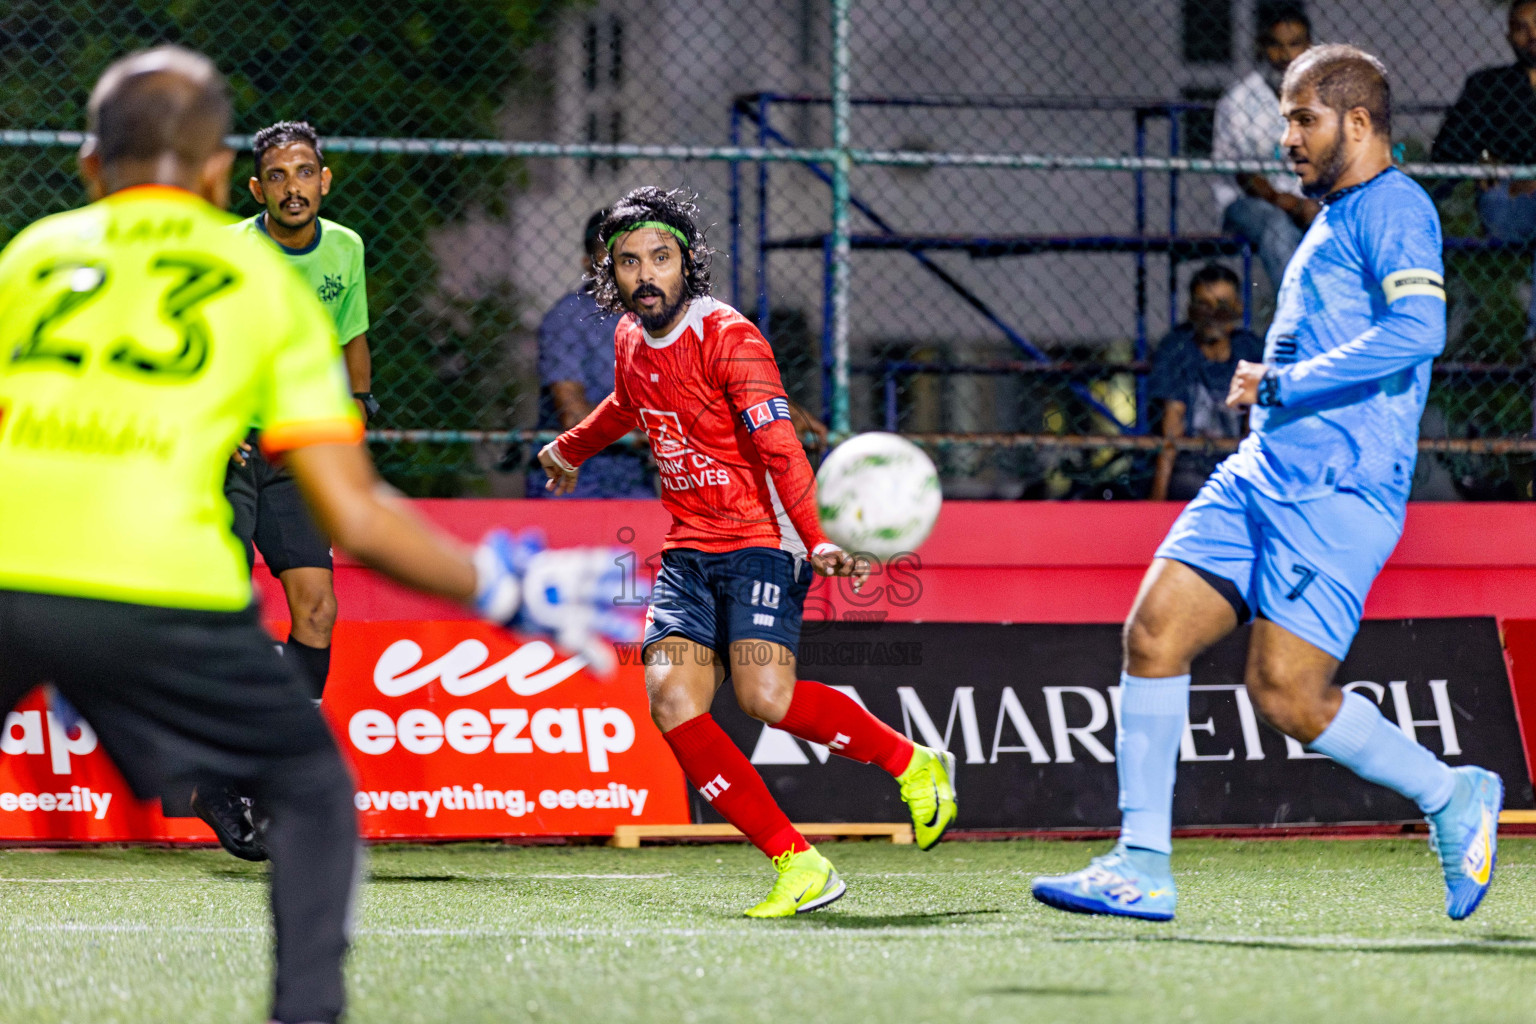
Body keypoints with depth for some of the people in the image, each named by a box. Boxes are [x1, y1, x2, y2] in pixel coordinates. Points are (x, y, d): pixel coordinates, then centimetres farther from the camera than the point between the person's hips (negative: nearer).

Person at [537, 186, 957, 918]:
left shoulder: (728, 338, -13)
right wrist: (571, 449, 52)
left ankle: (914, 765, 0)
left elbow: (779, 449, -21)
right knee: (672, 700, -15)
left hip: (760, 539, -7)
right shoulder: (631, 339, 9)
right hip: (688, 549, 7)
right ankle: (798, 863, -12)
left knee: (765, 694, -25)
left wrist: (818, 541, -34)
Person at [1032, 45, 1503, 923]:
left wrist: (1281, 383, -19)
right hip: (1263, 475, 9)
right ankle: (1142, 866, -1)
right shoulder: (1334, 221, 22)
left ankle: (1453, 796, 8)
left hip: (1337, 492, -9)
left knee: (1287, 695, -13)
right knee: (1154, 634, -4)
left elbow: (1419, 329, -25)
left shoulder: (1393, 208, -8)